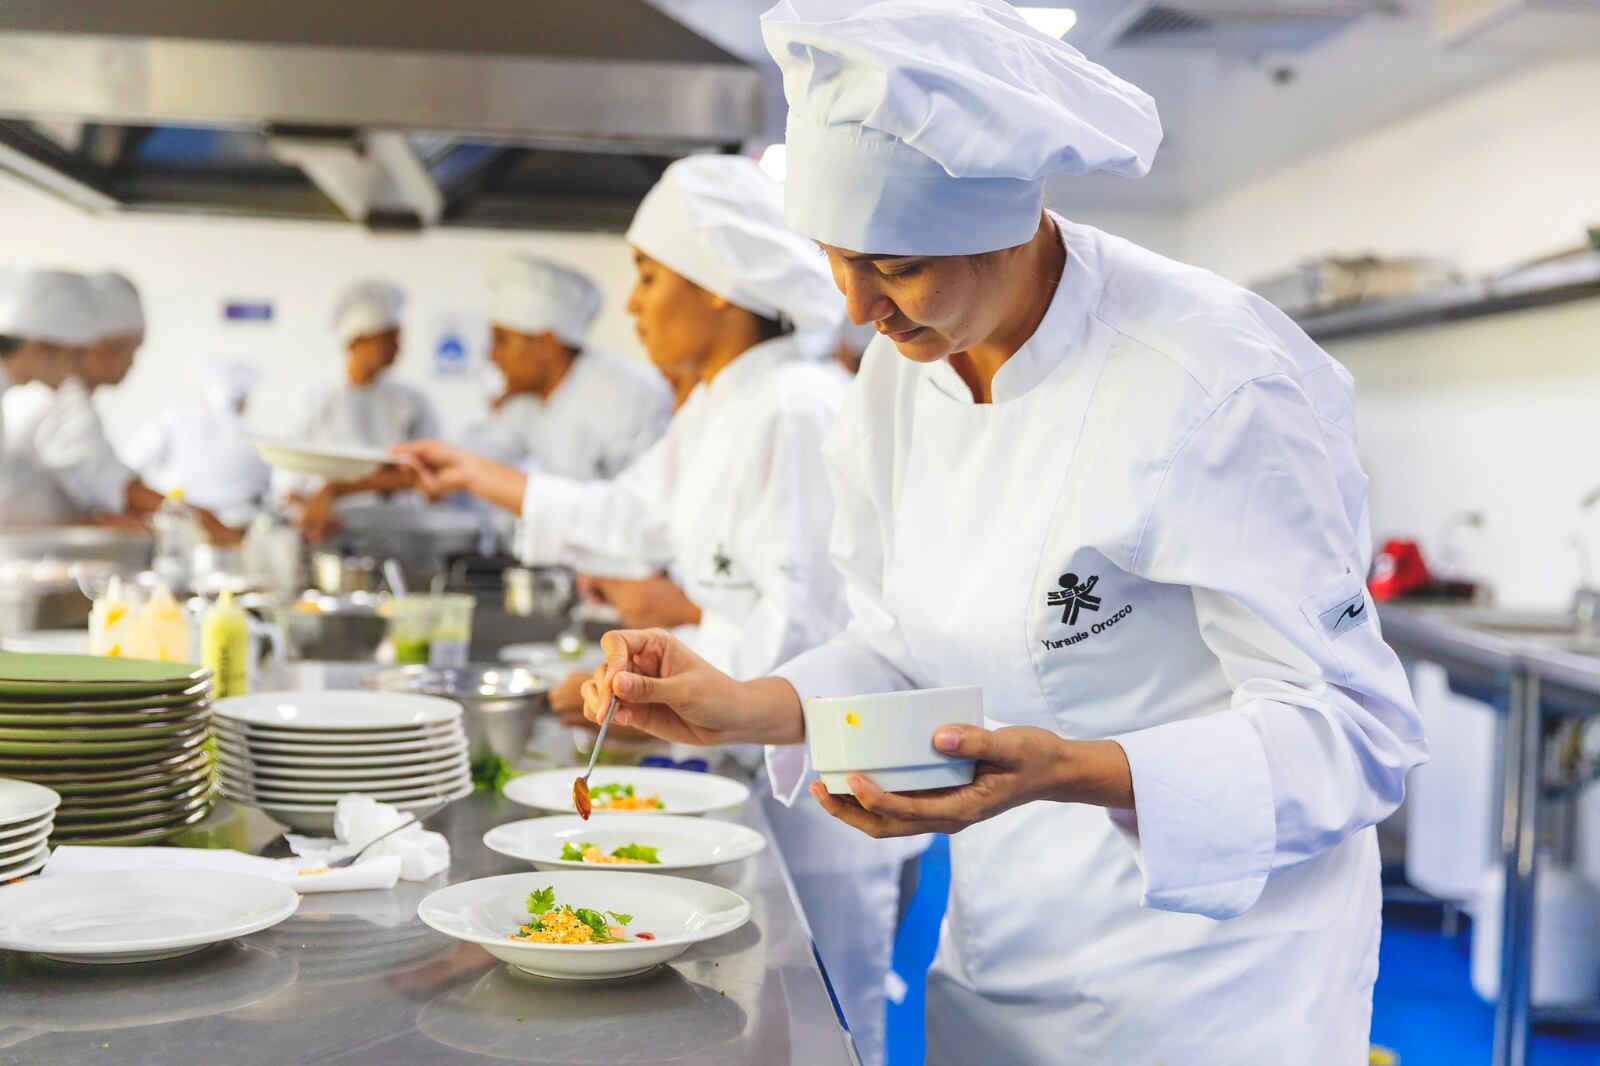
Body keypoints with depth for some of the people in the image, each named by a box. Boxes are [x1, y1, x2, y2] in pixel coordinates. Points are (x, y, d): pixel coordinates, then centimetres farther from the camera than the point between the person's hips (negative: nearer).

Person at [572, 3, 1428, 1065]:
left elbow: (1349, 731, -22)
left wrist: (1072, 771, -36)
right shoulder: (905, 370, -3)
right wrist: (749, 709, -9)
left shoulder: (1216, 386, -25)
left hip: (1205, 968, -6)